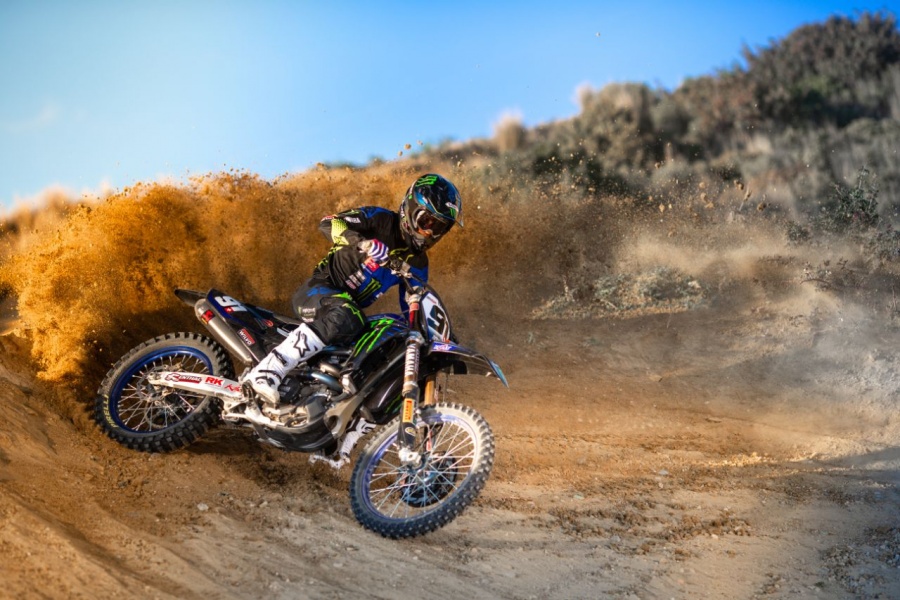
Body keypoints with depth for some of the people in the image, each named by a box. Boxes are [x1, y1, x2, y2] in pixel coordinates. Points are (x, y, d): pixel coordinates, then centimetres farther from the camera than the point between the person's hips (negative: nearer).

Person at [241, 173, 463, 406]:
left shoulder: (417, 263, 10)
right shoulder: (380, 220, -7)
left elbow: (413, 310, 16)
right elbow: (328, 223, -19)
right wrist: (362, 241, -36)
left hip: (352, 307, 7)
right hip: (318, 290, -7)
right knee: (343, 317, -40)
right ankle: (265, 372, -47)